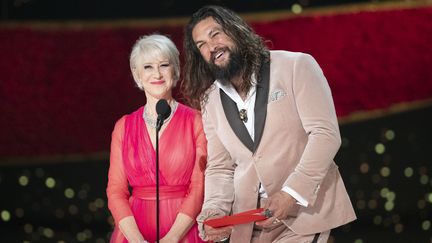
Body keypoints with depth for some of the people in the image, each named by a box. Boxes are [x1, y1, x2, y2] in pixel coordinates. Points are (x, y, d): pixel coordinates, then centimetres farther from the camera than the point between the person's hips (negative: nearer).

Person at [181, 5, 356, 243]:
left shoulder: (296, 66, -5)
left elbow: (325, 134, -12)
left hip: (304, 210, -4)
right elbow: (219, 169, 10)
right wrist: (213, 211, -10)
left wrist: (292, 193, -21)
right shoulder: (210, 101, 10)